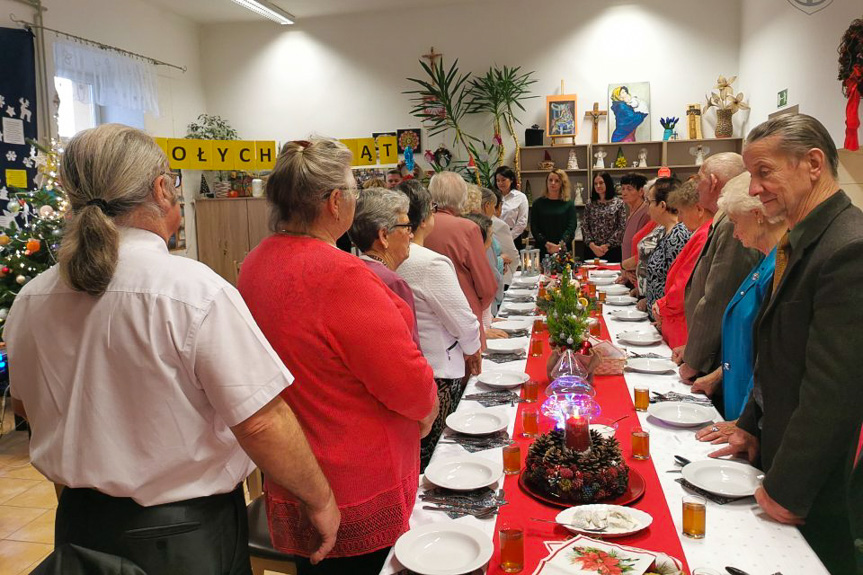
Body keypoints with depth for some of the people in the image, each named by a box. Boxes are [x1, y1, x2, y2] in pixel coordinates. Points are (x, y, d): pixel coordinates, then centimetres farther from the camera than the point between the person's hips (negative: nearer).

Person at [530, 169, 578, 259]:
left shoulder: (569, 204, 7)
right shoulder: (538, 203, 8)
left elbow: (571, 227, -2)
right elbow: (534, 228, 3)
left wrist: (561, 244, -17)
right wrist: (546, 243, -12)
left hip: (563, 250, 0)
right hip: (543, 250, 0)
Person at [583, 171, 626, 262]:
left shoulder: (618, 203, 1)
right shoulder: (590, 205, 8)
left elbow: (622, 228, -4)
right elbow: (585, 227, 3)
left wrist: (606, 245, -10)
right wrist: (592, 245, -9)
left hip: (612, 250, -2)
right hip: (592, 251, 2)